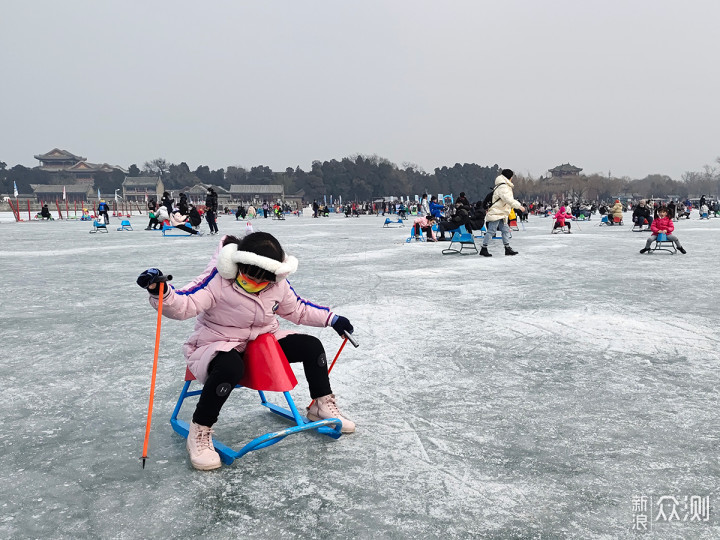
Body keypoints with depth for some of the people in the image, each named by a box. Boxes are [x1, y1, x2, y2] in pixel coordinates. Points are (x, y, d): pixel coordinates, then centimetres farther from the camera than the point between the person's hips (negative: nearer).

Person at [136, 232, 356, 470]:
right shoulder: (218, 280, -23)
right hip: (216, 344, -6)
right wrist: (161, 292, -56)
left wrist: (332, 318, 10)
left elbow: (298, 309, 12)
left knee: (311, 346, -7)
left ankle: (323, 405, 16)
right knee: (230, 366, -41)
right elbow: (183, 304, -35)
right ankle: (199, 431, -21)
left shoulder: (278, 284, -5)